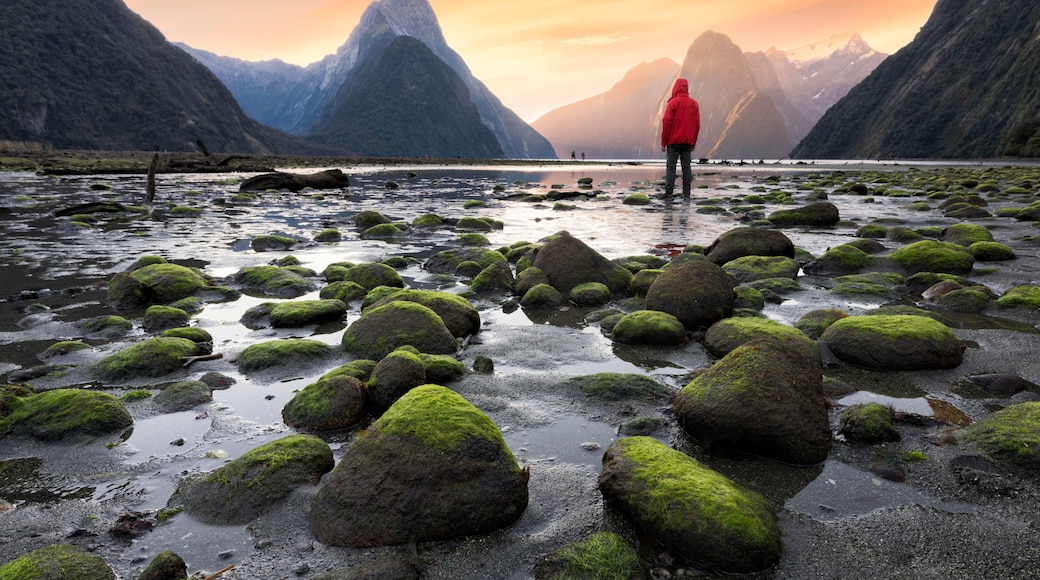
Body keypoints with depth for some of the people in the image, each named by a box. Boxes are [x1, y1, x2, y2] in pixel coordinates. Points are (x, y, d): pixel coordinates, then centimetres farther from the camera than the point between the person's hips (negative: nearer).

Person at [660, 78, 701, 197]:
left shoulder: (673, 102, -6)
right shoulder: (694, 104, 7)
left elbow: (666, 122, -9)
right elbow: (697, 124, 8)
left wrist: (663, 141, -4)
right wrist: (694, 142, 15)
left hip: (673, 141, -3)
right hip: (688, 142, 4)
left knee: (670, 166, -2)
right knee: (686, 167, 4)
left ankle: (668, 192, -7)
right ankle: (686, 193, 2)